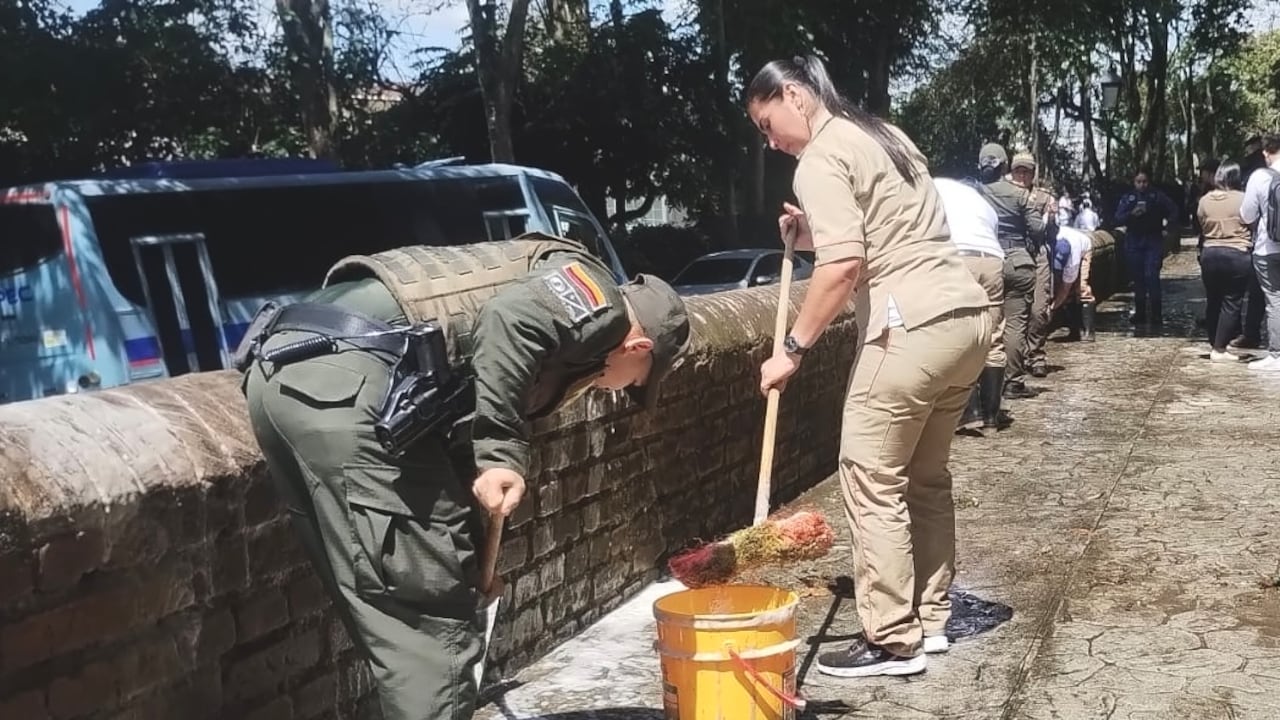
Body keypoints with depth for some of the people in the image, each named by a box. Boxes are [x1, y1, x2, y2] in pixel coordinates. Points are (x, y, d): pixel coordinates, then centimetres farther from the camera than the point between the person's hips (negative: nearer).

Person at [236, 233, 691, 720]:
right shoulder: (597, 300, 8)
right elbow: (510, 321, -15)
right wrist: (501, 455, -13)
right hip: (347, 384, -9)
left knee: (389, 619, 19)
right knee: (432, 618, -1)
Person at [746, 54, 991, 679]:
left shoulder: (820, 160, -7)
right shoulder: (882, 134, 21)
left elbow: (843, 265, -18)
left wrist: (793, 348, -12)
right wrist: (812, 233, 16)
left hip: (914, 327, -9)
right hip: (967, 316, 10)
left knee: (873, 480, -1)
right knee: (925, 476, 17)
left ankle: (893, 642, 3)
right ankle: (929, 619, 24)